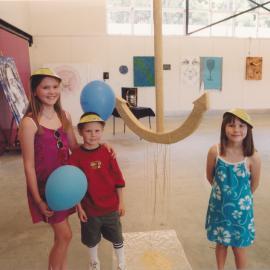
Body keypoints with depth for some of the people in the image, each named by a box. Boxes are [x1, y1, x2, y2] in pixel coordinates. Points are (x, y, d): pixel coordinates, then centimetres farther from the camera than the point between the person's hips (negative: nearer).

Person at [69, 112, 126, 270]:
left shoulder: (107, 153, -11)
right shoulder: (76, 156, -13)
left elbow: (118, 179, -5)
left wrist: (121, 202, -3)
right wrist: (79, 207, -5)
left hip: (111, 206, 0)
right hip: (89, 208, 0)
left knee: (117, 237, 17)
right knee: (91, 239, 22)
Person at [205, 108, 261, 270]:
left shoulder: (253, 157, -19)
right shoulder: (215, 151, -16)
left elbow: (254, 184, -3)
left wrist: (242, 198, 9)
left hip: (240, 208, -1)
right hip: (218, 206, 2)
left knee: (239, 247, 15)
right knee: (220, 243, 21)